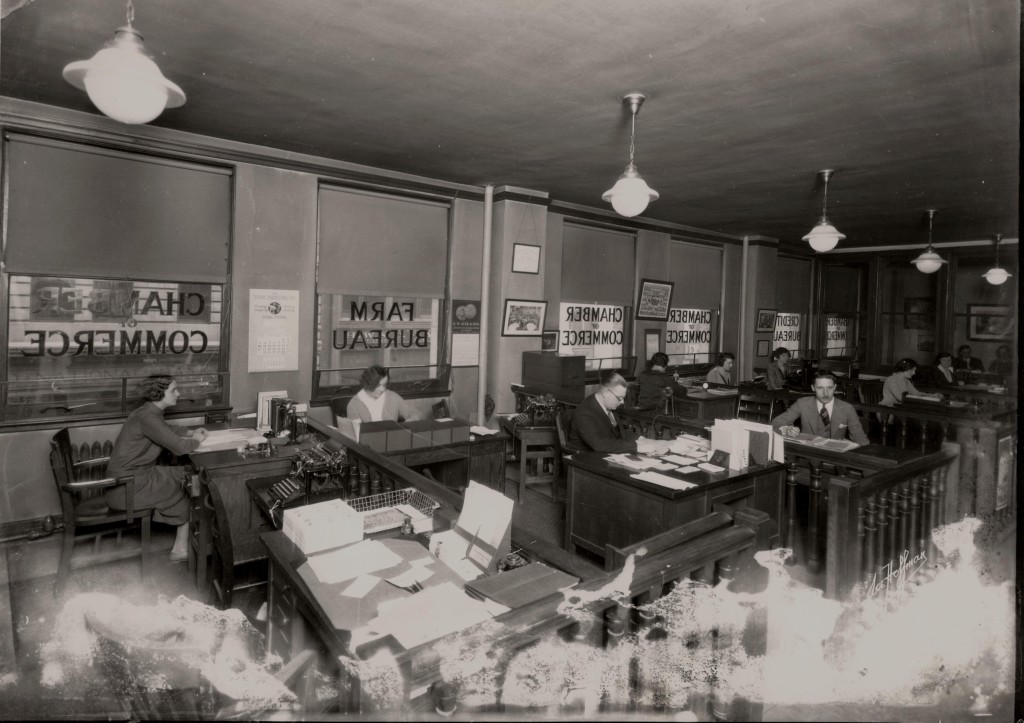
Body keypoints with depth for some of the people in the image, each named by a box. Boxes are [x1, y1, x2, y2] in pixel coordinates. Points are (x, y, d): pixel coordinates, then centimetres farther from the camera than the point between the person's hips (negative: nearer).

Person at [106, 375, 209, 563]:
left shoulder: (152, 412, 7)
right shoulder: (147, 417, -23)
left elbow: (168, 430, 30)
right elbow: (179, 447, -27)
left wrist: (191, 432, 15)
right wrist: (196, 440, -7)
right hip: (126, 487, -9)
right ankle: (181, 549, 11)